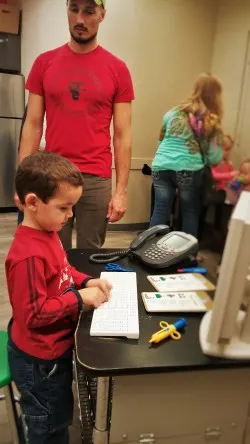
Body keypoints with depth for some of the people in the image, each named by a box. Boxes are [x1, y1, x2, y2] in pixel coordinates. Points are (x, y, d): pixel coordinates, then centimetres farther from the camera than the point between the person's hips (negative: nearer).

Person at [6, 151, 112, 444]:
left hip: (55, 349, 8)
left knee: (58, 419, 31)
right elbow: (33, 314, -28)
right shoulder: (28, 255, -33)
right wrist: (79, 298, -25)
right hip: (40, 359, -8)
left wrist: (86, 282, -3)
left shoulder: (48, 233, -4)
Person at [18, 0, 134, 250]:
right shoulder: (44, 63, 7)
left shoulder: (117, 69, 3)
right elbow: (32, 126, 6)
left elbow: (122, 135, 1)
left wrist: (121, 190, -4)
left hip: (96, 180, -1)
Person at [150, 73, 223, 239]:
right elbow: (214, 159, 1)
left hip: (161, 166, 3)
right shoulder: (212, 122, 4)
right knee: (190, 213, 12)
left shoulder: (174, 112, 14)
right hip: (188, 170, -3)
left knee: (160, 211, 8)